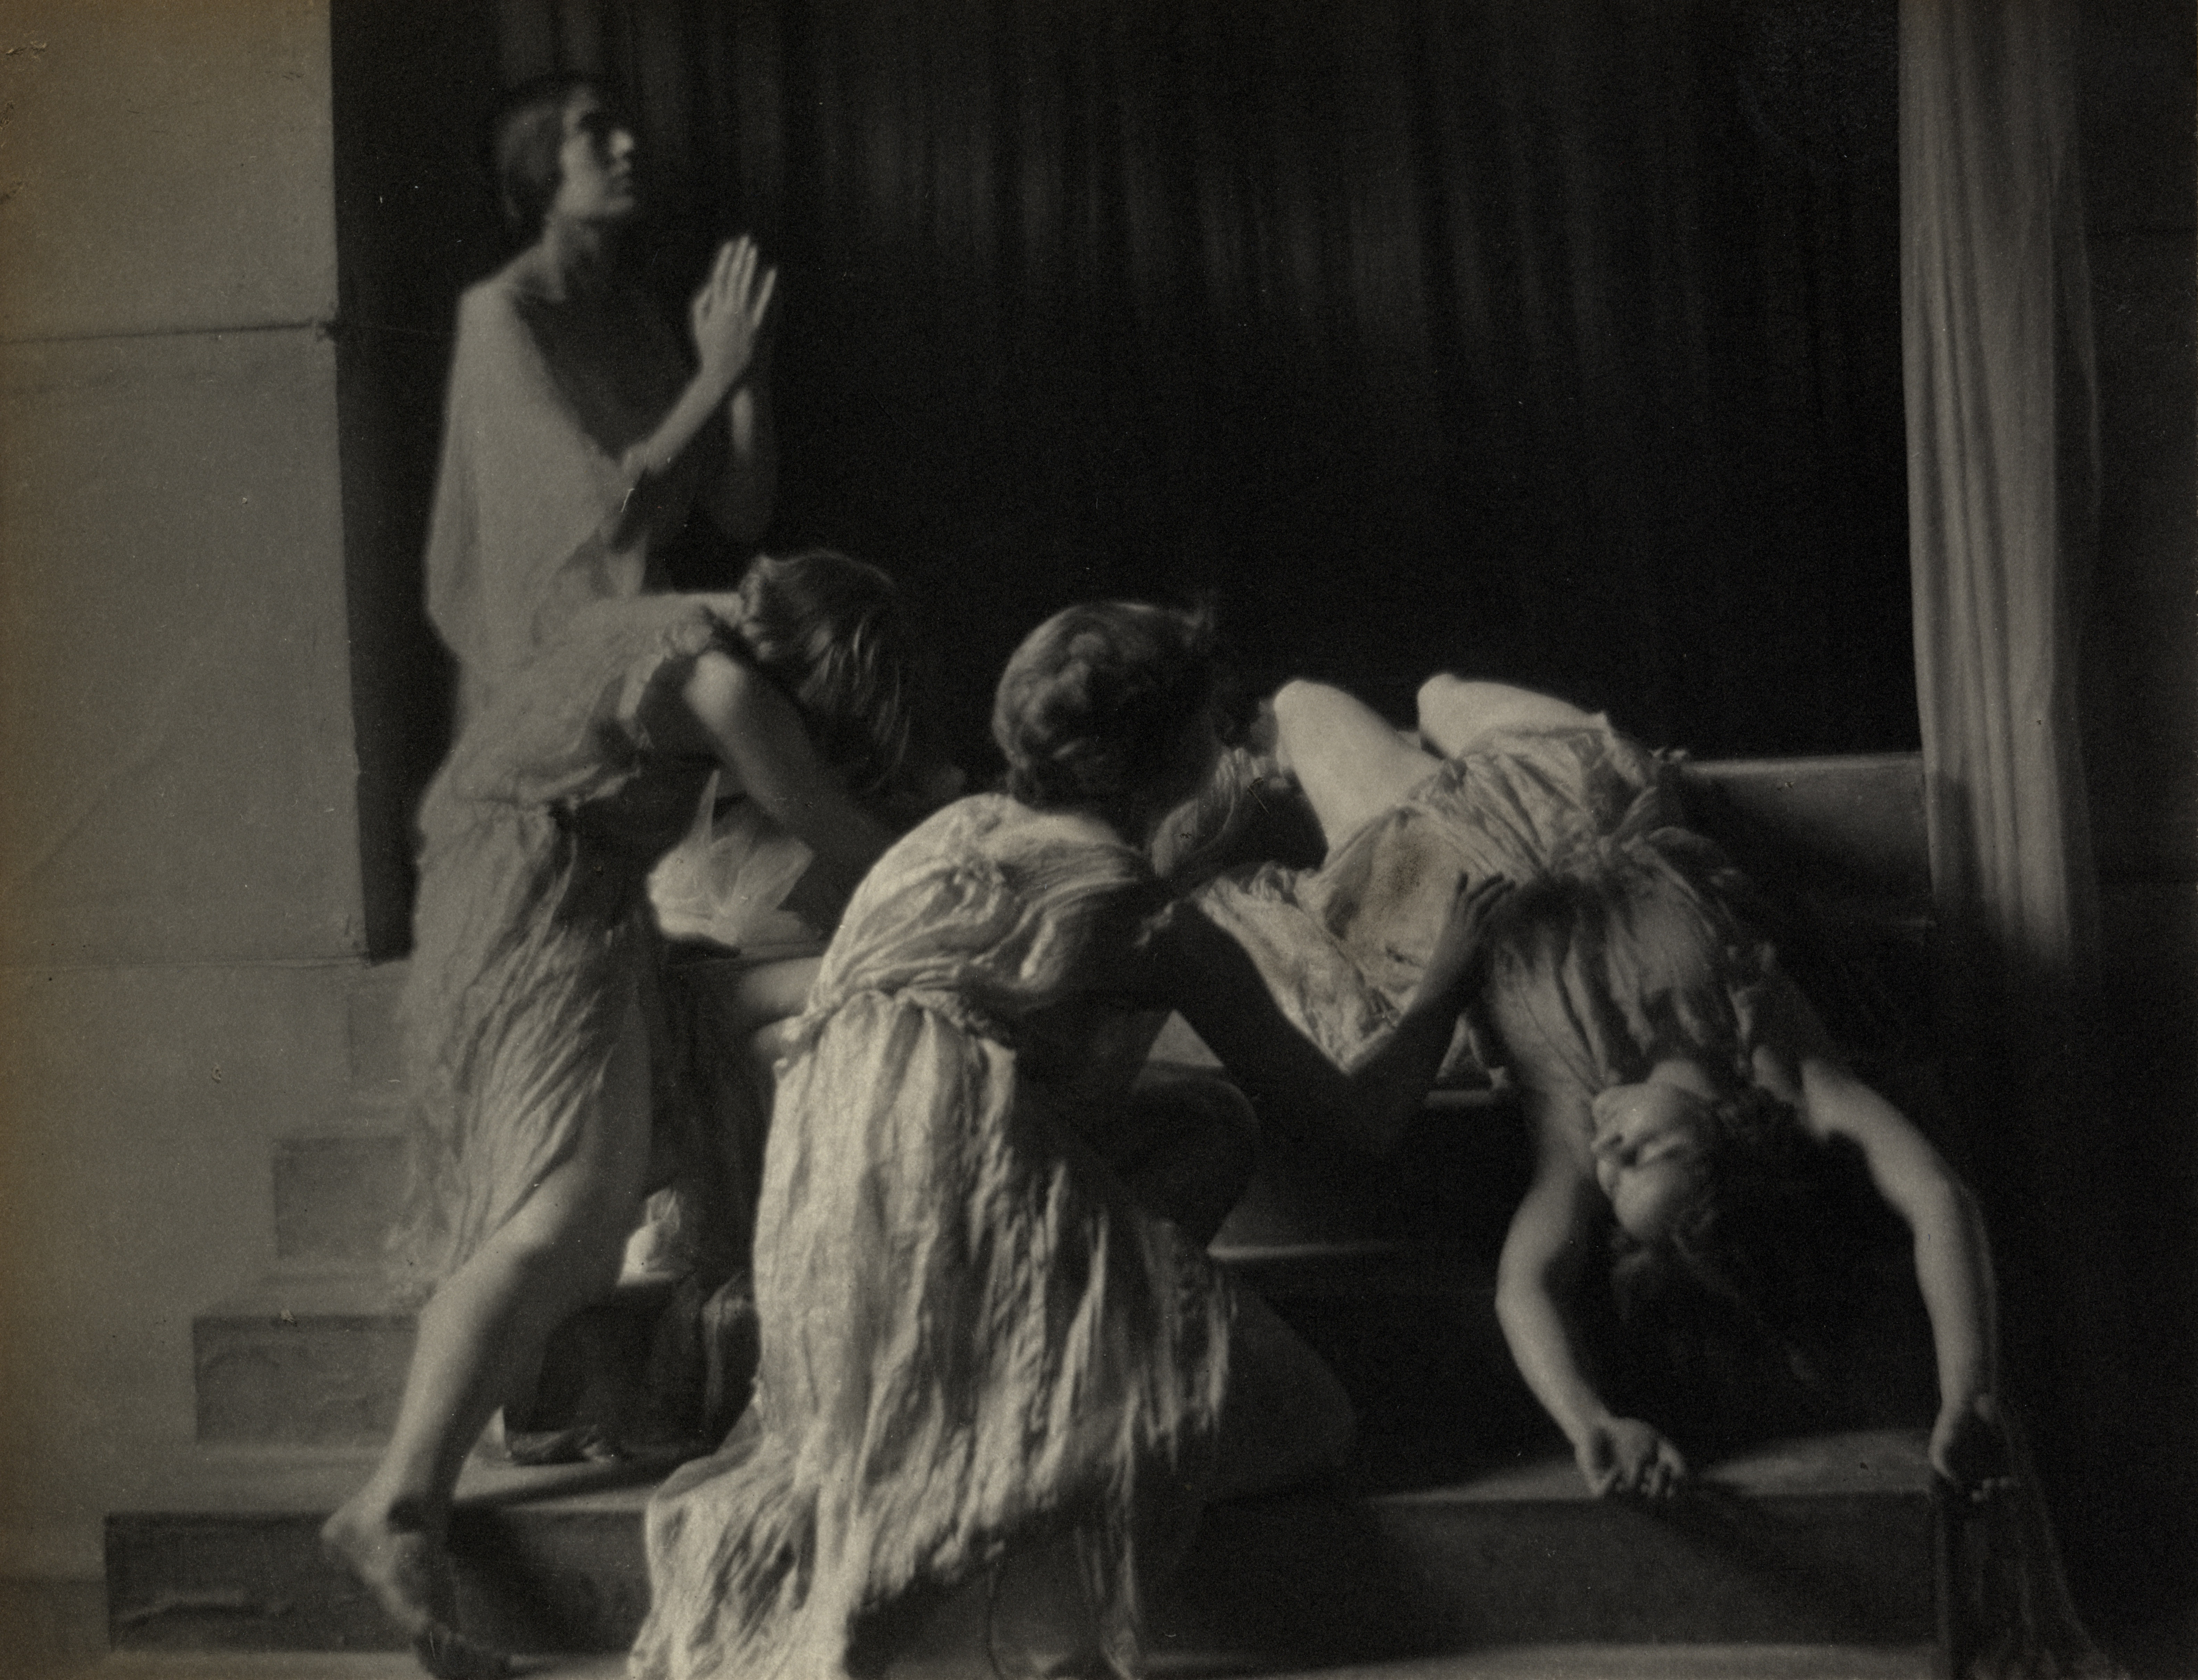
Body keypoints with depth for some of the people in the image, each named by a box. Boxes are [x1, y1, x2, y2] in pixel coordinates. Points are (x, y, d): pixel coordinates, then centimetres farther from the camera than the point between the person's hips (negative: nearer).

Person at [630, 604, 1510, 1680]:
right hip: (965, 1221, -7)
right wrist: (1443, 983, 28)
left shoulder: (954, 830, 21)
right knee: (1300, 1426, -2)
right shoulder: (1149, 926, 2)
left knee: (1214, 1125, 20)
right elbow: (1351, 1109, 11)